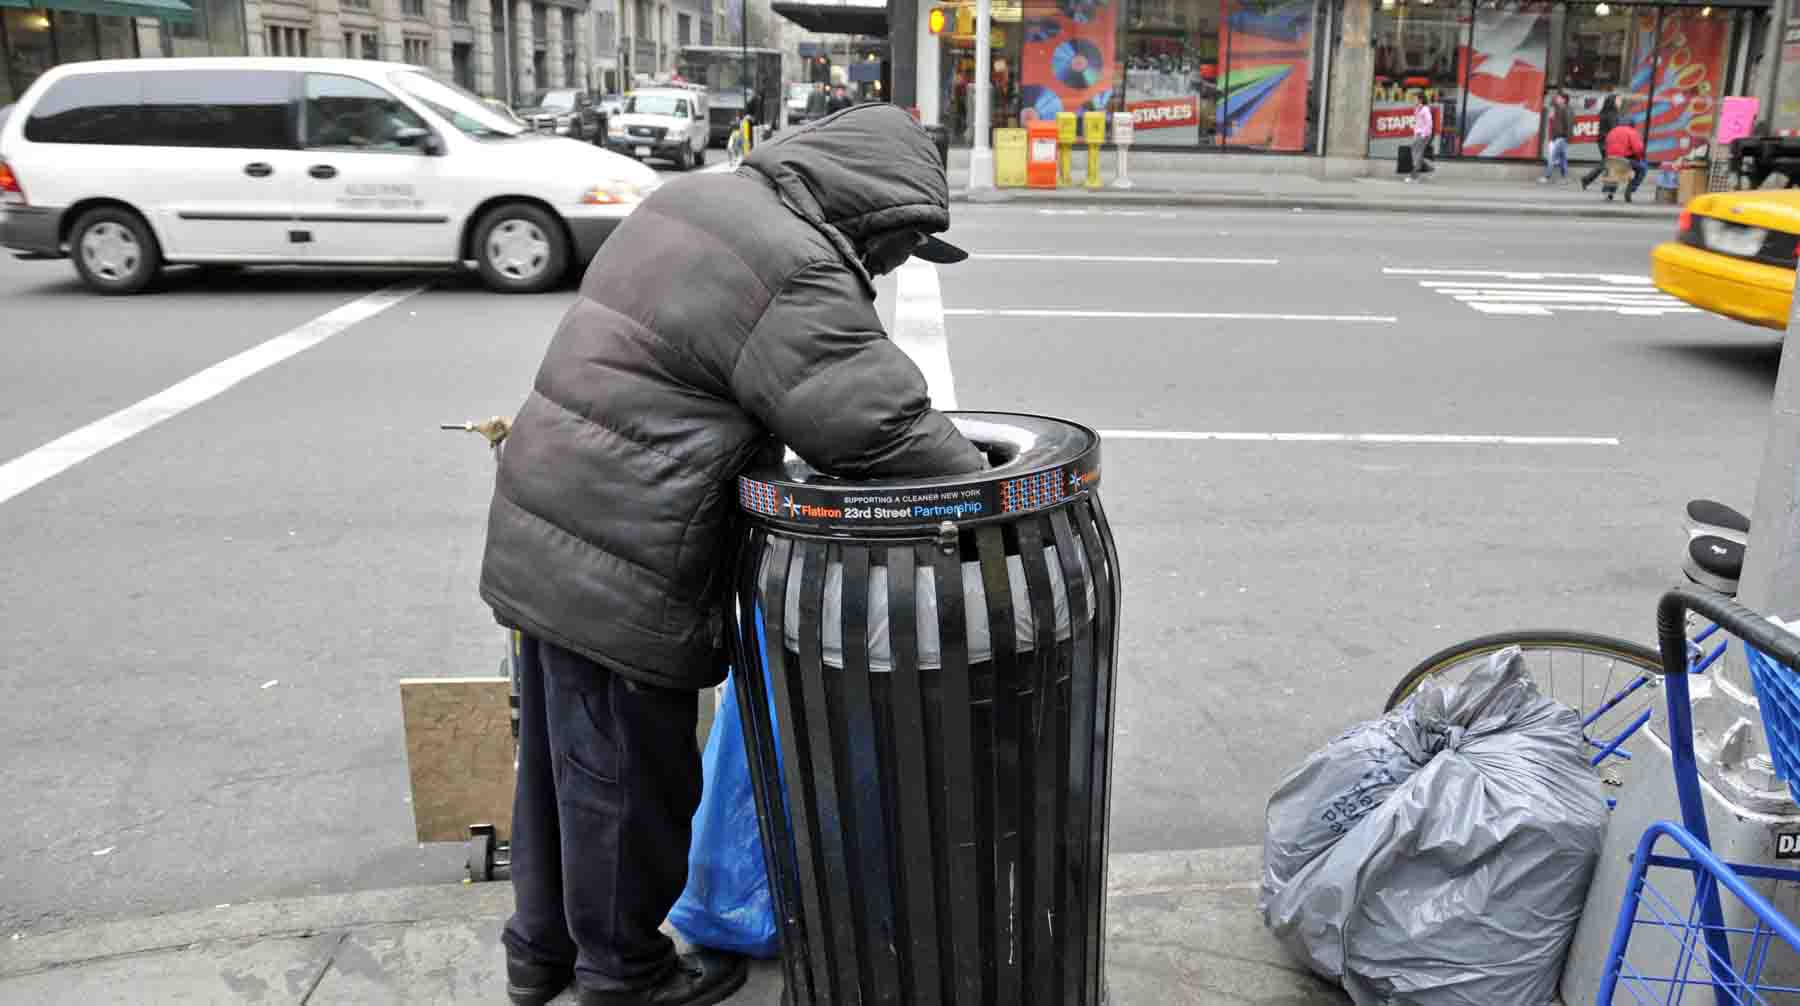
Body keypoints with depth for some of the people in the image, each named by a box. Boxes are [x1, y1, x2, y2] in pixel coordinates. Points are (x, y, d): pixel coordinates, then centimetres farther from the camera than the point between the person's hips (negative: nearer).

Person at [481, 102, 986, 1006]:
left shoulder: (697, 199, 12)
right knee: (627, 776, 10)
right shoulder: (798, 272, -20)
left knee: (559, 756, 23)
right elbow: (884, 427, -22)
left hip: (538, 540, 10)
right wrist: (986, 484, -7)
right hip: (619, 575, -10)